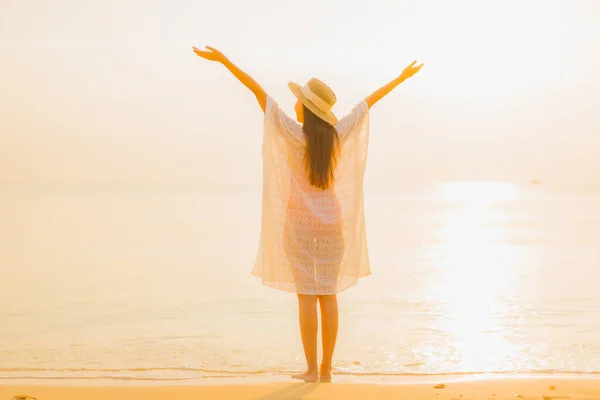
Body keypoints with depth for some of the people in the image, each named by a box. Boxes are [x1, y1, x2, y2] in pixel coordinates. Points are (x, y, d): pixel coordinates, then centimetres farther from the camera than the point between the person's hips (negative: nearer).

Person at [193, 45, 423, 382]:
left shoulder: (294, 133, -12)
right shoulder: (339, 133, -1)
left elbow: (259, 92, -14)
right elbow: (368, 102, 11)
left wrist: (224, 60, -17)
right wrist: (401, 78, 23)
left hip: (300, 223, -4)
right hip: (331, 222, 4)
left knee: (306, 295, -1)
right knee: (328, 295, 5)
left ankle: (312, 369, 1)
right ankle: (326, 368, 7)